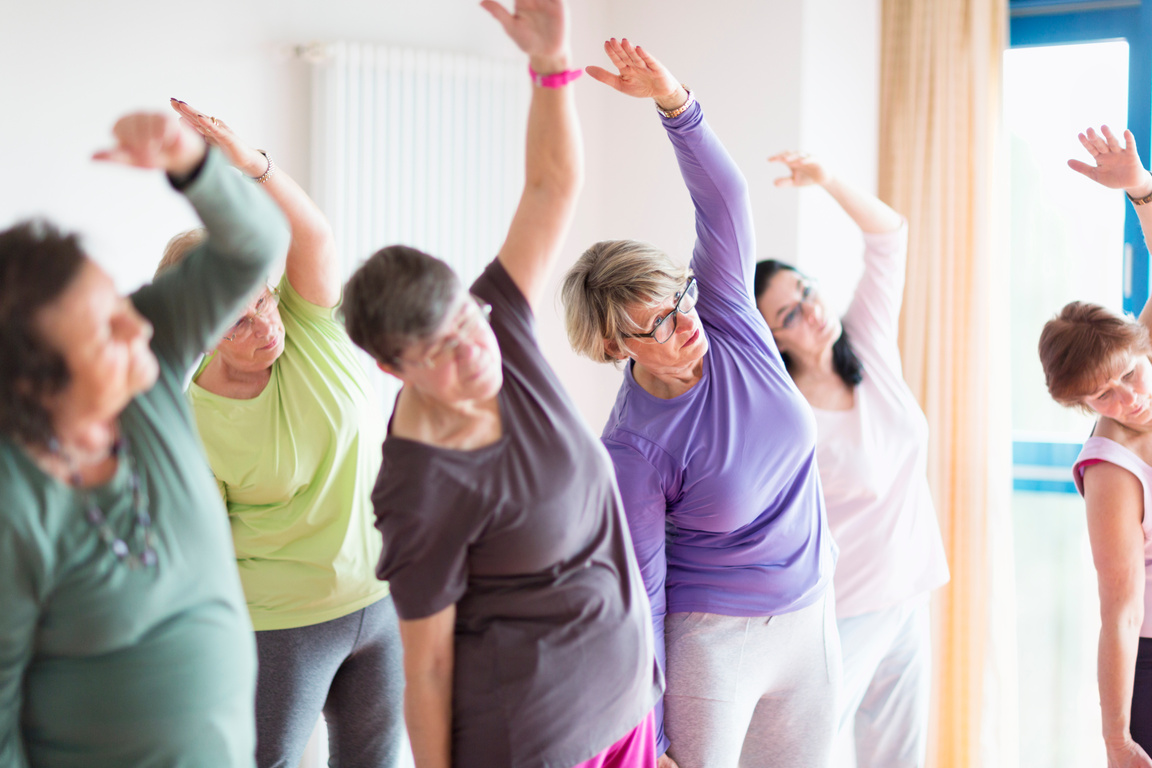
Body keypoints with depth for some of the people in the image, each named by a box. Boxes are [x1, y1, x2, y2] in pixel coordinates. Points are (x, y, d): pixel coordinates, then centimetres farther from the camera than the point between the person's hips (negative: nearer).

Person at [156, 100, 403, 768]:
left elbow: (312, 233, -28)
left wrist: (250, 163, -46)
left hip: (385, 596, 4)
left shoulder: (311, 328, -10)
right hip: (280, 625, -4)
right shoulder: (187, 426, -17)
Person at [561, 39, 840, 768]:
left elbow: (724, 197, -16)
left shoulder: (728, 321, -8)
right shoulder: (634, 448, -20)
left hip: (812, 618, 6)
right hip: (711, 643, -5)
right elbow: (639, 592, -16)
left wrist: (674, 101, -33)